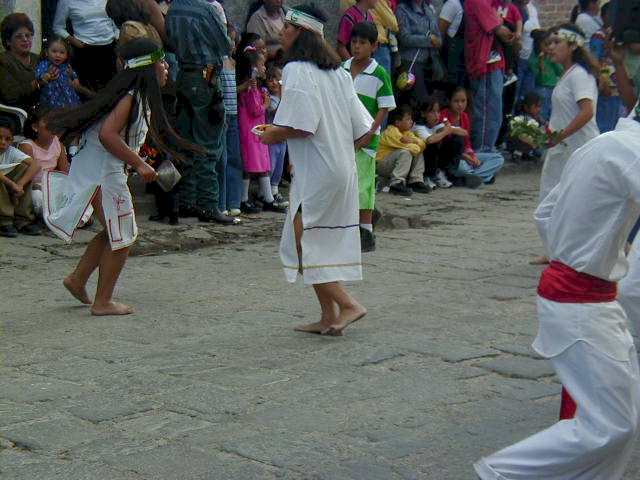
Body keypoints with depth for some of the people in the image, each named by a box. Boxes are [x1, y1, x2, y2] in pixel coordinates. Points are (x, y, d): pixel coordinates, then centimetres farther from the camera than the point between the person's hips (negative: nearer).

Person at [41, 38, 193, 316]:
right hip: (103, 171, -10)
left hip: (92, 169, 10)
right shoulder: (131, 98, -18)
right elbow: (108, 134, -28)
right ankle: (102, 302, 7)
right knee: (122, 237, 0)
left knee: (115, 233, 21)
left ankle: (77, 280, 28)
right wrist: (139, 164, -23)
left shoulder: (140, 98, 12)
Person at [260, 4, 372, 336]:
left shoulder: (297, 70, -12)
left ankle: (348, 305, -6)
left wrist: (274, 135, -7)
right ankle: (329, 317, 14)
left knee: (302, 243, -2)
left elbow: (302, 125, -22)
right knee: (327, 243, 13)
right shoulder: (336, 71, 13)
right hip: (343, 168, 9)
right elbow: (361, 127, 11)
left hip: (315, 172, -9)